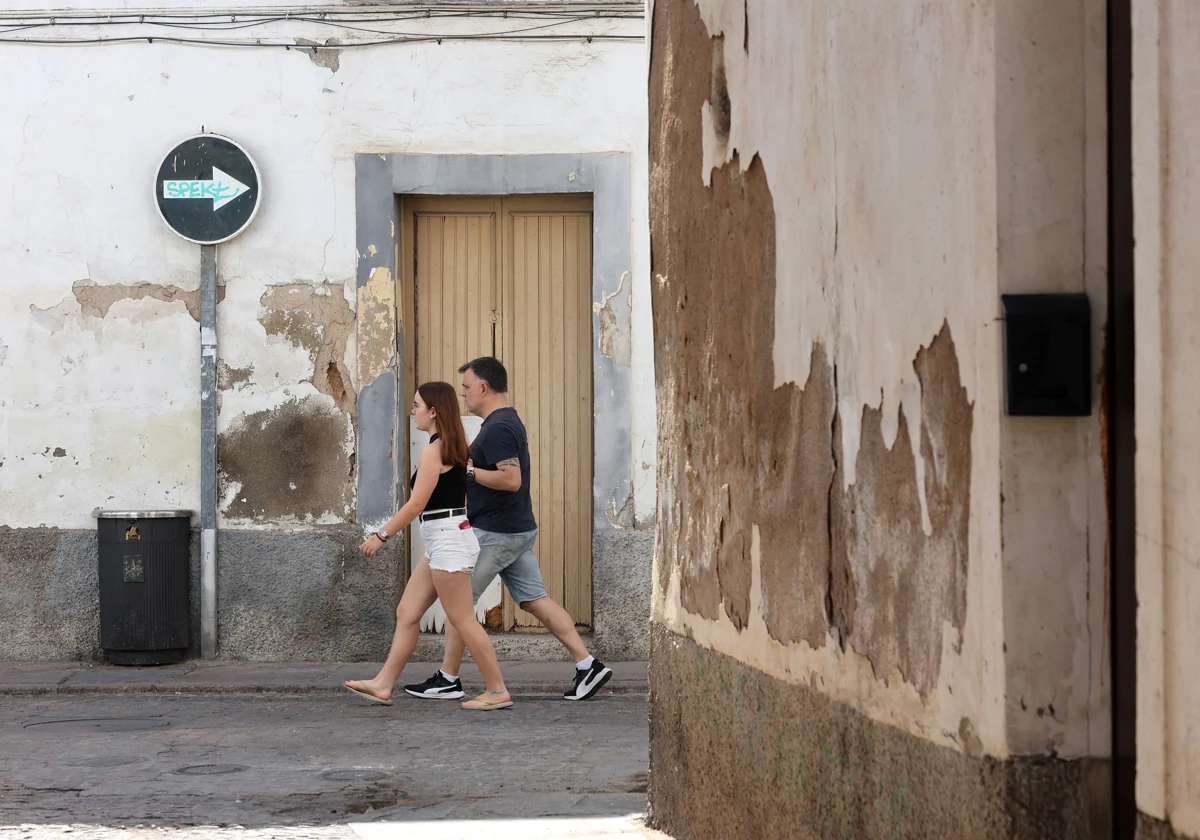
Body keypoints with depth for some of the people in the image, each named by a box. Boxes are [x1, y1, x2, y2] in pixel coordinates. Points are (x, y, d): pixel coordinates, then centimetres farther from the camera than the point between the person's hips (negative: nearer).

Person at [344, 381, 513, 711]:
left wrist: (382, 535, -13)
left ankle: (498, 691, 0)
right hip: (441, 544, 10)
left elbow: (416, 504, -18)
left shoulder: (434, 452, -16)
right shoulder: (454, 449, 13)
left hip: (448, 542, -10)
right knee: (406, 613, 11)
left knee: (462, 621, -5)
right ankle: (383, 685, 15)